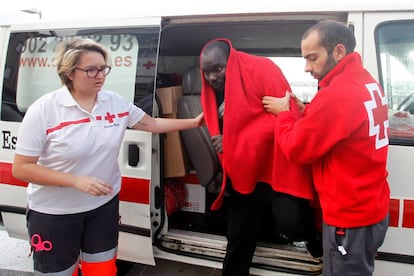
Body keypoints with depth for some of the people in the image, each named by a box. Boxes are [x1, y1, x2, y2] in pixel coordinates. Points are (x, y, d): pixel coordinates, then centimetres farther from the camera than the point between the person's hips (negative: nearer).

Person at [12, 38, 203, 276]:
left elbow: (152, 124, 10)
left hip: (104, 205, 4)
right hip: (54, 213, -3)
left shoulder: (116, 103, -4)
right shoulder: (43, 110, -17)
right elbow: (21, 168, -16)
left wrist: (194, 122, 6)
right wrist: (77, 181, -26)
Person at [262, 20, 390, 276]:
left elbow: (296, 148, -17)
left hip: (349, 219, -9)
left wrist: (284, 113, -3)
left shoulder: (336, 95, -25)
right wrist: (305, 114, 3)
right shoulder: (369, 84, 6)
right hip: (372, 211, 9)